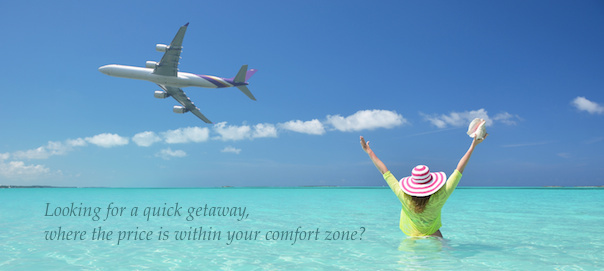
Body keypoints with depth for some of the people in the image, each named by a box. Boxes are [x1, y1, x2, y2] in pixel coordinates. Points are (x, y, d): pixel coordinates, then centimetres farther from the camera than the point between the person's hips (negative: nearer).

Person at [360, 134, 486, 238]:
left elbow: (384, 172, -11)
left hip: (411, 240, 1)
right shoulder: (439, 198, -22)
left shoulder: (404, 197, -21)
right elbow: (459, 170, -15)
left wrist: (369, 151, -1)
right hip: (434, 237, -1)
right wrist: (473, 145, -7)